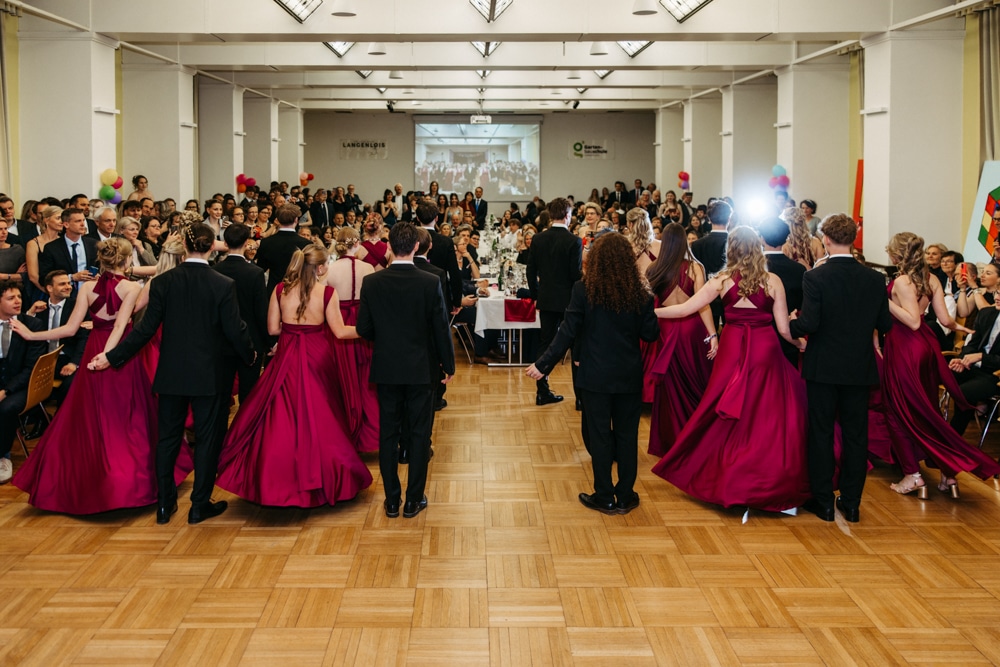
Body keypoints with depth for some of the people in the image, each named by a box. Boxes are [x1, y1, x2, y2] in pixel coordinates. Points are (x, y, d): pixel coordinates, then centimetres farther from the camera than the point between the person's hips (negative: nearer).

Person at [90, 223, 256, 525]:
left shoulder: (162, 282, -6)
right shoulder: (223, 285, -11)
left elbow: (146, 329, -7)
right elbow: (235, 331, -8)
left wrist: (112, 357, 1)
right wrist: (250, 355, 11)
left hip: (171, 373, 2)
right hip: (209, 375, -2)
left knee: (168, 438, 13)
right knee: (207, 438, 8)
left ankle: (164, 505, 18)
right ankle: (200, 505, 12)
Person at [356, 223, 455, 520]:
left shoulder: (371, 283, -7)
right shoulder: (431, 283, -12)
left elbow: (363, 329, -2)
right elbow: (441, 328, -6)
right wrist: (448, 364, 7)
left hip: (386, 369, 2)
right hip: (420, 369, -1)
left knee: (388, 433, 10)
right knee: (419, 434, 8)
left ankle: (392, 501, 15)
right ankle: (414, 500, 14)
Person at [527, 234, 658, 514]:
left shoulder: (584, 290, -11)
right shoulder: (639, 292, -5)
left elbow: (567, 332, -11)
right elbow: (650, 333, 0)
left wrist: (543, 365, -4)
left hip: (596, 376, -2)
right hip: (629, 376, 2)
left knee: (600, 435, 7)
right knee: (627, 435, 12)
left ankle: (604, 497, 15)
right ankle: (625, 496, 19)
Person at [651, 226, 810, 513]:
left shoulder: (723, 280, -2)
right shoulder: (773, 281, -2)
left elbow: (684, 309, -3)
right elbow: (784, 328, -1)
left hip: (733, 351, 1)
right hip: (765, 350, -1)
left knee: (728, 416, 12)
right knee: (768, 416, 6)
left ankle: (725, 478, 20)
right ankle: (771, 483, 9)